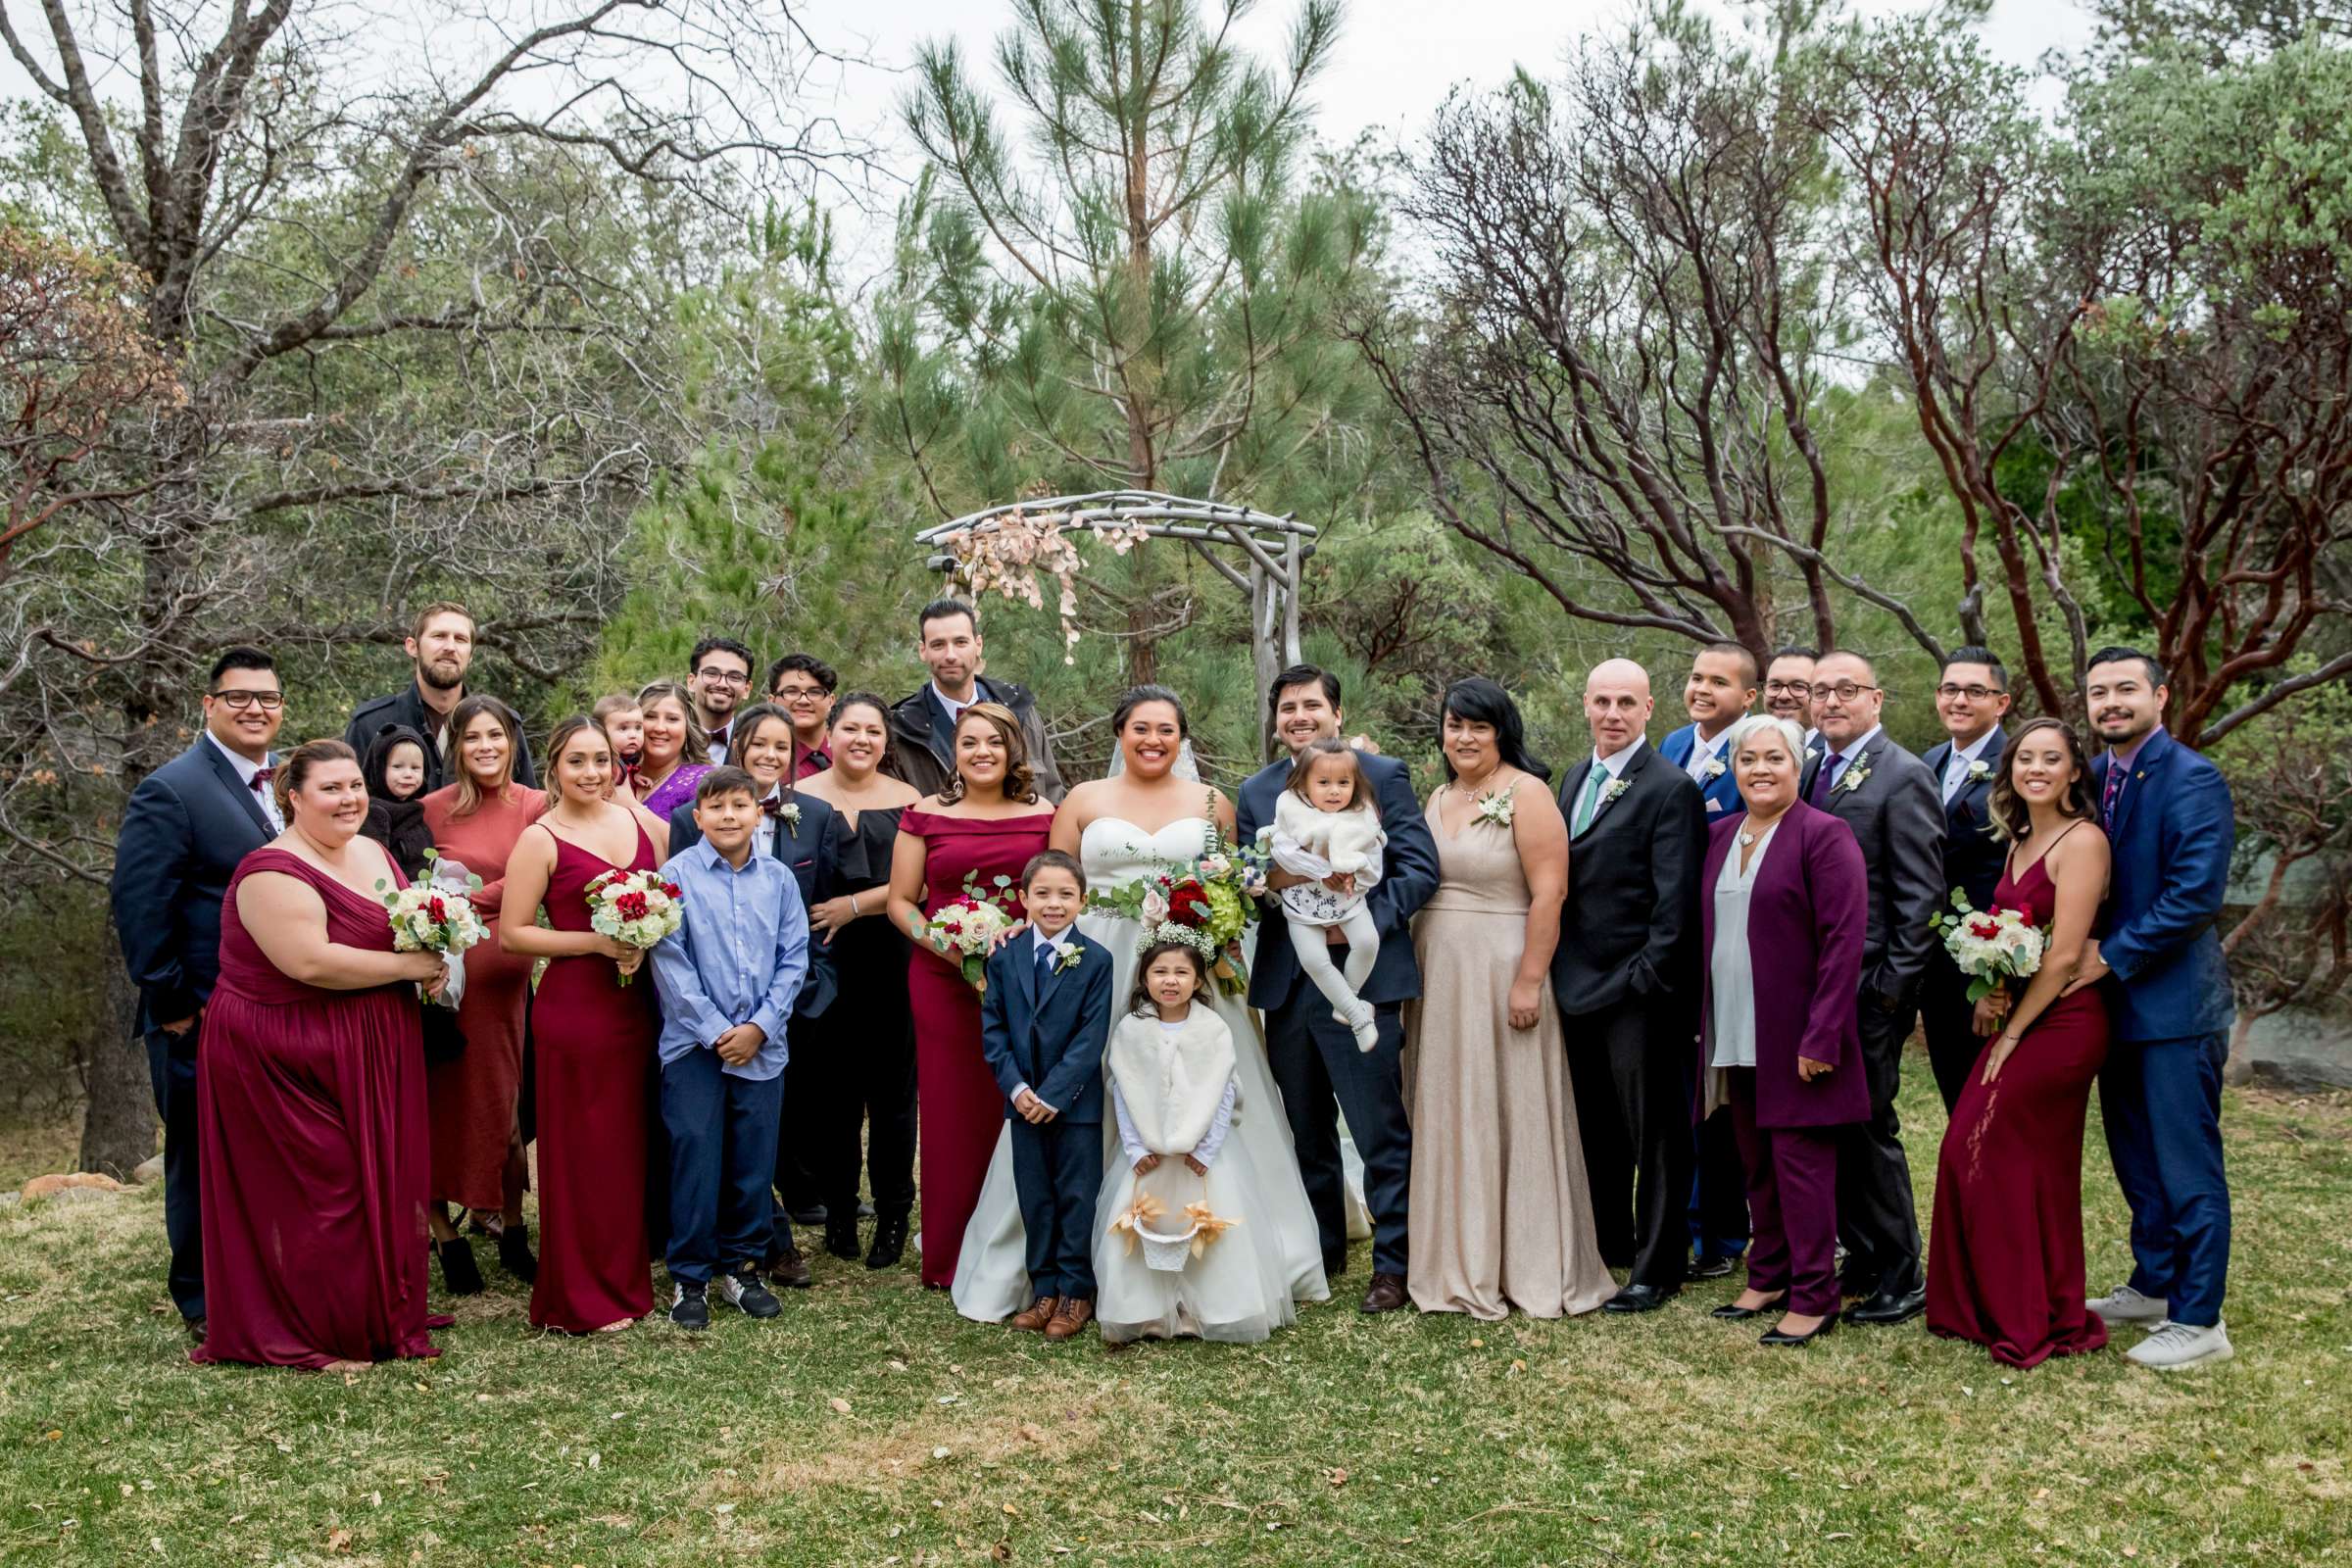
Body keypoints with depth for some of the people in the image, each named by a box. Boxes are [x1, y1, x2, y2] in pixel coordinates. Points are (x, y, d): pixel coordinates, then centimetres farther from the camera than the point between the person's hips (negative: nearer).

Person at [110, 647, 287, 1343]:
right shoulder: (170, 791, -12)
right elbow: (138, 906, -16)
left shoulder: (285, 787, 10)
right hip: (203, 1023, -7)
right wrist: (172, 1004, -16)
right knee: (202, 1163, 6)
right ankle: (207, 1308, 19)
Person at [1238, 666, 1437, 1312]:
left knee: (1382, 1133, -2)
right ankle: (1322, 1252, 30)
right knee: (1307, 1132, 16)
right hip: (1285, 985, 5)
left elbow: (1421, 868, -7)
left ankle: (1392, 1264, 10)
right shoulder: (1255, 791, 11)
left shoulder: (1383, 775, -1)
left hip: (1361, 978, -5)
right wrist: (1269, 888, -12)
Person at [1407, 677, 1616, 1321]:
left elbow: (1549, 892, -15)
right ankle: (1461, 1264, 23)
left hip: (1502, 973, -7)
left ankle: (1531, 1267, 13)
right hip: (1437, 977, 7)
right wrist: (1410, 976, 10)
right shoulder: (1439, 797, 13)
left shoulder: (1526, 793, -9)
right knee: (1448, 1117, 11)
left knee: (1510, 1114, 1)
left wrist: (1530, 980, -19)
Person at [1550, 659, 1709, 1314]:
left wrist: (1646, 981, -17)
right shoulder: (1575, 779, 13)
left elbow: (1675, 903, -15)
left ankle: (1657, 1267, 16)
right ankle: (1610, 1242, 33)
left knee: (1654, 1133, 5)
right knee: (1595, 1128, 17)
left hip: (1638, 991, -7)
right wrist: (1560, 972, 9)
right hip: (1578, 985, 7)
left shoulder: (1670, 788, -11)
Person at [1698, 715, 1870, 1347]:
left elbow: (1843, 942, -14)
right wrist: (1706, 1024, 11)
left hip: (1793, 1037, -6)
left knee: (1800, 1159, -1)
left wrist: (1821, 1037, -18)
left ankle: (1813, 1297, 8)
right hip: (1732, 1035, 7)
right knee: (1755, 1162, 14)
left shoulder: (1824, 836, -9)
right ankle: (1768, 1277, 26)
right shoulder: (1720, 835, 12)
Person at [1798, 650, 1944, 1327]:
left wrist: (1892, 986, -14)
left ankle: (1901, 1277, 12)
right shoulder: (1810, 772, 13)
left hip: (1868, 990, -7)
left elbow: (1921, 895, -12)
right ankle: (1861, 1261, 24)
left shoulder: (1903, 777, -9)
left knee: (1867, 1127, -1)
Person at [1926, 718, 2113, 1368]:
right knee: (1966, 1157, 8)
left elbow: (2064, 954, -18)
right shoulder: (2019, 842, 14)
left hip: (2059, 1023, -8)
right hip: (2013, 1023, 8)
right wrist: (1987, 994, -1)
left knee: (2007, 1164, -2)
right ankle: (1982, 1309, 21)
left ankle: (2037, 1322, 12)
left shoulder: (2082, 840, -13)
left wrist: (2012, 1033, -13)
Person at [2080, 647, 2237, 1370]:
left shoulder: (2191, 780, -15)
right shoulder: (2094, 776, 9)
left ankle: (2198, 1320, 9)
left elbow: (2195, 895, -21)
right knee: (2136, 1155, 19)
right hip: (2117, 998, 8)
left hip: (2175, 1000, -8)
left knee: (2187, 1165, 0)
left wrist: (2111, 956, -17)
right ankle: (2153, 1283, 34)